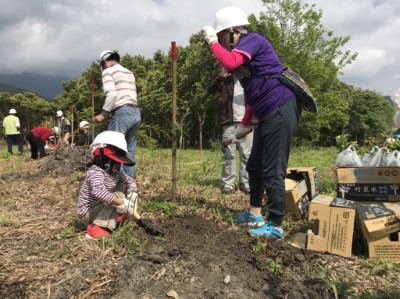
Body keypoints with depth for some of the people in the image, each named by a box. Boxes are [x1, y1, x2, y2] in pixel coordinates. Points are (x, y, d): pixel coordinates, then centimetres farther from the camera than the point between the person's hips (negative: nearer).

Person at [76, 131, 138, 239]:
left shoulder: (115, 172, -2)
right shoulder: (96, 172, -29)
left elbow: (130, 181, 8)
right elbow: (99, 191, -48)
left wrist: (132, 196, -13)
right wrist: (122, 203, -45)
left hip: (99, 208, 8)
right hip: (87, 213, -8)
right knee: (116, 199, -25)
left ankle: (115, 216, 1)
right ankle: (97, 228, -27)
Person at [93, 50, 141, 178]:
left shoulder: (108, 71, 3)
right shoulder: (129, 72, 26)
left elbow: (112, 94, -12)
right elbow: (130, 95, 18)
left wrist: (103, 114, -7)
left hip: (122, 112, -8)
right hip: (136, 112, 8)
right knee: (129, 154, 7)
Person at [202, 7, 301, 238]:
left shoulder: (253, 39, -6)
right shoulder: (244, 51, 21)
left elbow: (230, 63, -26)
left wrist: (212, 41, -10)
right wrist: (244, 124, 25)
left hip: (281, 110, -10)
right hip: (269, 114, 10)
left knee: (273, 171, -8)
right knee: (254, 166, 16)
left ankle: (276, 226, 2)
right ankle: (255, 215, 29)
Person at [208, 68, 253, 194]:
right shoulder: (226, 79, 12)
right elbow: (211, 90, -1)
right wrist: (219, 77, -16)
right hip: (229, 122, -1)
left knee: (247, 155, 3)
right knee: (229, 155, -1)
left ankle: (246, 183, 9)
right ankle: (227, 184, 3)